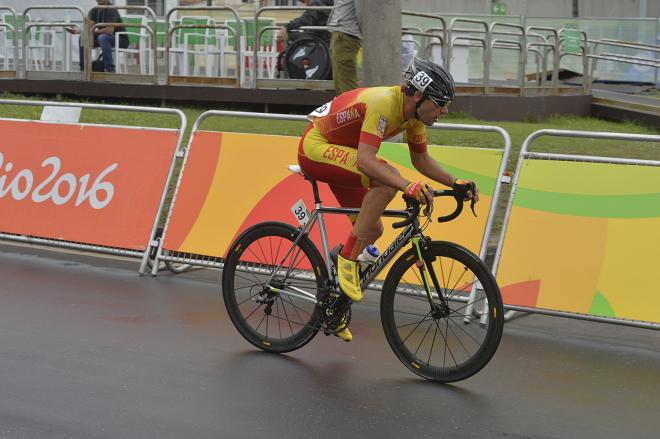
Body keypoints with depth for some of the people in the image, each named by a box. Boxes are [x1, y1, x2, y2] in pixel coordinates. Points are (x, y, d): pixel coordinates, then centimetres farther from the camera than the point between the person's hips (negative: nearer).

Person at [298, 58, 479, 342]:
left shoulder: (414, 110, -4)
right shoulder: (384, 104, -31)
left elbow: (420, 159, 11)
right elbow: (365, 161, -41)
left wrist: (455, 183, -2)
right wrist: (408, 186, -52)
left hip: (337, 153, 10)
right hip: (316, 148, -10)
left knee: (373, 229, 8)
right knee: (387, 179, -30)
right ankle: (347, 259, -20)